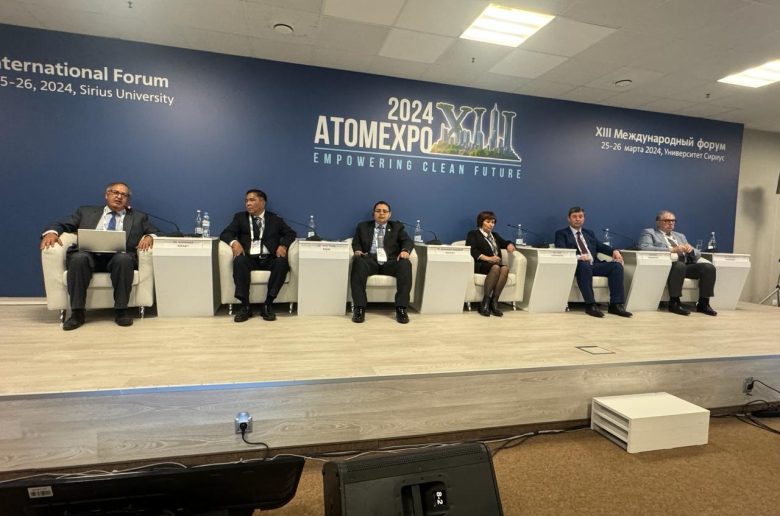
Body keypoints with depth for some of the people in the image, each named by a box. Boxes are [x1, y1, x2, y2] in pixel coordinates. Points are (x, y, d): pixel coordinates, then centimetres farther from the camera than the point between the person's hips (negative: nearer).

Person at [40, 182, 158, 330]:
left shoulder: (138, 217, 23)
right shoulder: (86, 211, 25)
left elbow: (154, 232, 14)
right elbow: (62, 224, 19)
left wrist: (149, 237, -10)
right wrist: (51, 232, -4)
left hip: (119, 256, -1)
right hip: (89, 255, 1)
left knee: (124, 259, -36)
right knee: (79, 258, -33)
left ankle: (121, 310, -25)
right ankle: (77, 312, -24)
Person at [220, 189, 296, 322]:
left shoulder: (275, 219, 17)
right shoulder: (240, 217, 19)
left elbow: (291, 233, 12)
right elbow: (225, 233, 9)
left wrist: (283, 245, -9)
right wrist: (234, 242, -14)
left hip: (270, 259, 0)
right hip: (250, 259, 0)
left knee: (282, 262, -33)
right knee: (239, 260, -34)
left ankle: (268, 304, -26)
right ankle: (245, 306, -28)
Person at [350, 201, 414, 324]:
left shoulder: (397, 227, 21)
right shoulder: (363, 226, 23)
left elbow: (408, 241, 8)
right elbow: (356, 242, 16)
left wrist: (405, 250, -17)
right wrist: (357, 250, -9)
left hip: (390, 262, 1)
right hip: (370, 260, 0)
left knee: (405, 264, -33)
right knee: (358, 262, -36)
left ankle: (401, 308, -31)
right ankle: (359, 308, -36)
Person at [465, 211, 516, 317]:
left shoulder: (495, 235, 31)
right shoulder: (473, 234, 11)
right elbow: (472, 250, -5)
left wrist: (510, 245, 5)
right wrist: (488, 258, -19)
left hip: (496, 264, 5)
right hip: (480, 264, -5)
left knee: (505, 268, -31)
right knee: (495, 268, -37)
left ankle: (494, 302, -34)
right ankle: (485, 303, -36)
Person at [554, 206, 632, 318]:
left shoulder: (589, 233, 29)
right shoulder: (561, 233, 10)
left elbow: (600, 246, 18)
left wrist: (614, 251, -4)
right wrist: (578, 257, -25)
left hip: (594, 265, 6)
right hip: (578, 265, -5)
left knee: (617, 265, -19)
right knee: (584, 264, -38)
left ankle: (616, 305, -20)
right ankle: (590, 305, -35)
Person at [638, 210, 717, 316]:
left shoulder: (680, 236, 29)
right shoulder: (649, 232, 10)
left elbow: (698, 254, 25)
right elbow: (645, 247, -12)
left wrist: (691, 249, -1)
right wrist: (671, 249, -19)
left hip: (686, 266, 6)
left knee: (709, 267, -20)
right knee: (679, 265, -37)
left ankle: (703, 303, -12)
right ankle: (674, 303, -25)